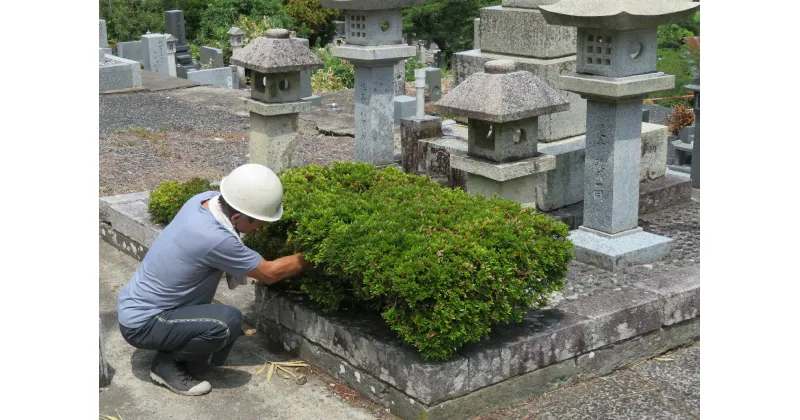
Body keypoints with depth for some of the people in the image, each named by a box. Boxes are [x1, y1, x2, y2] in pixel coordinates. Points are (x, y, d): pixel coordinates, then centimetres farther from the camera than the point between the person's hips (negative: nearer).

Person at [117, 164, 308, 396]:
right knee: (229, 322, -24)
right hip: (141, 323, -9)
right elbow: (269, 274, -17)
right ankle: (167, 363, -4)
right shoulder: (213, 238, -32)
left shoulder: (207, 198, -8)